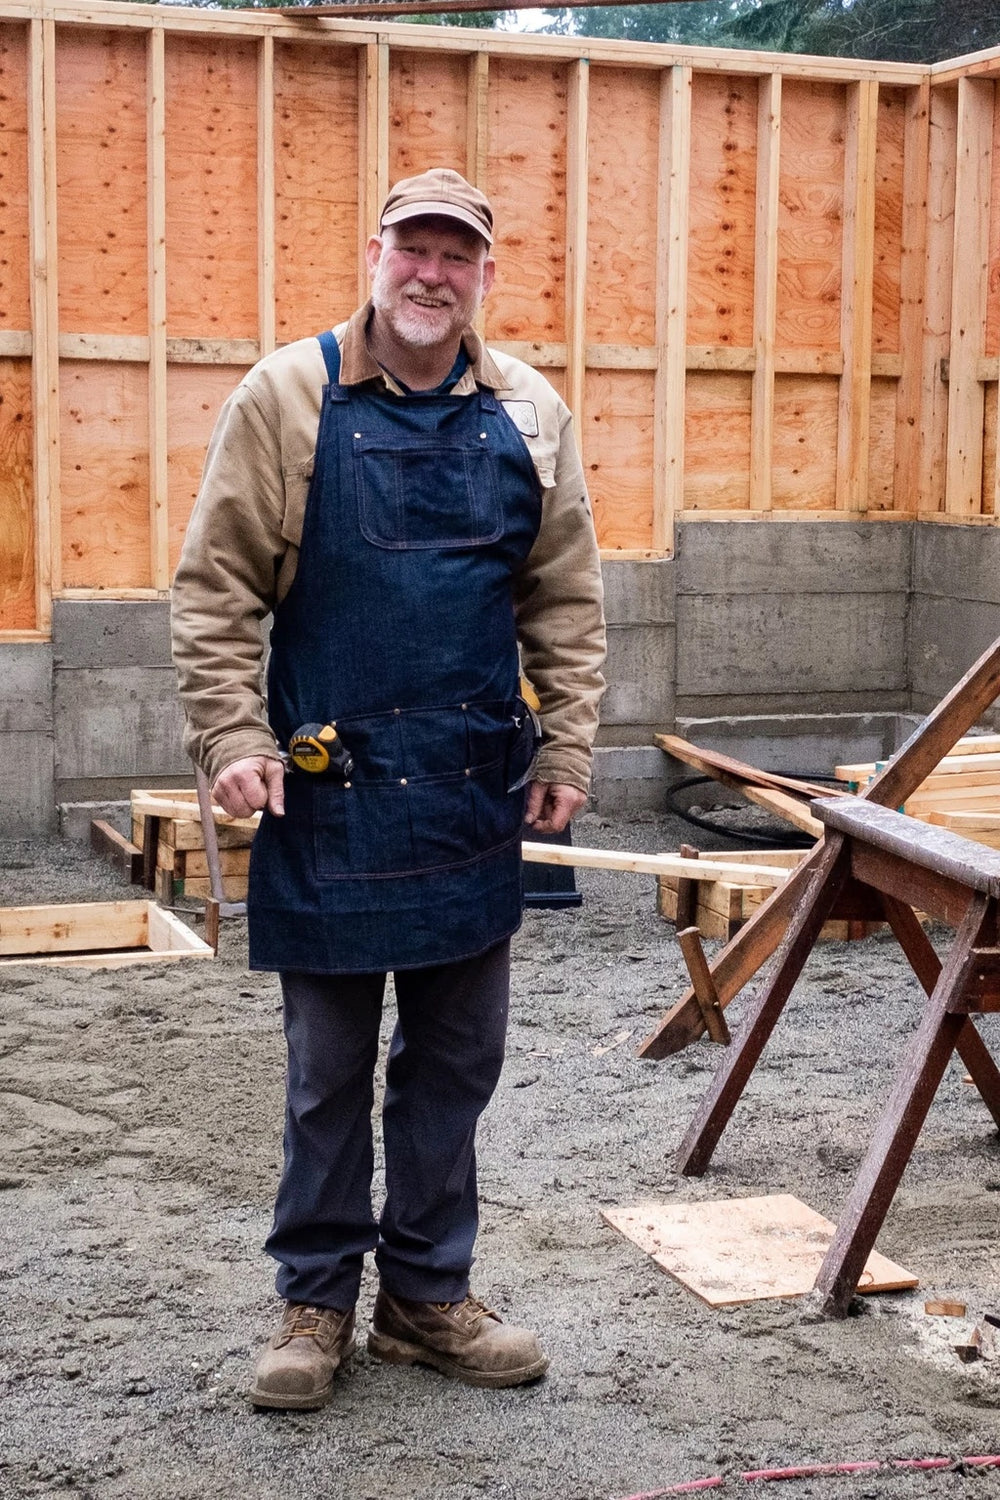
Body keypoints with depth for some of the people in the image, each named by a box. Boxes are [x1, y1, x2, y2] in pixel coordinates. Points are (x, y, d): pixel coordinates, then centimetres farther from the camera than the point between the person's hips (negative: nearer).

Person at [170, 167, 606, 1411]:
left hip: (473, 795, 3)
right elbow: (214, 587, -4)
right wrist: (233, 737, -12)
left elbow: (566, 603, 9)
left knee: (454, 1061, 12)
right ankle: (315, 1300, 23)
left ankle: (428, 1295, 27)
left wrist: (564, 750, 3)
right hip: (329, 792, -3)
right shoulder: (287, 398, -4)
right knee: (328, 1066, 8)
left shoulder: (527, 416, 6)